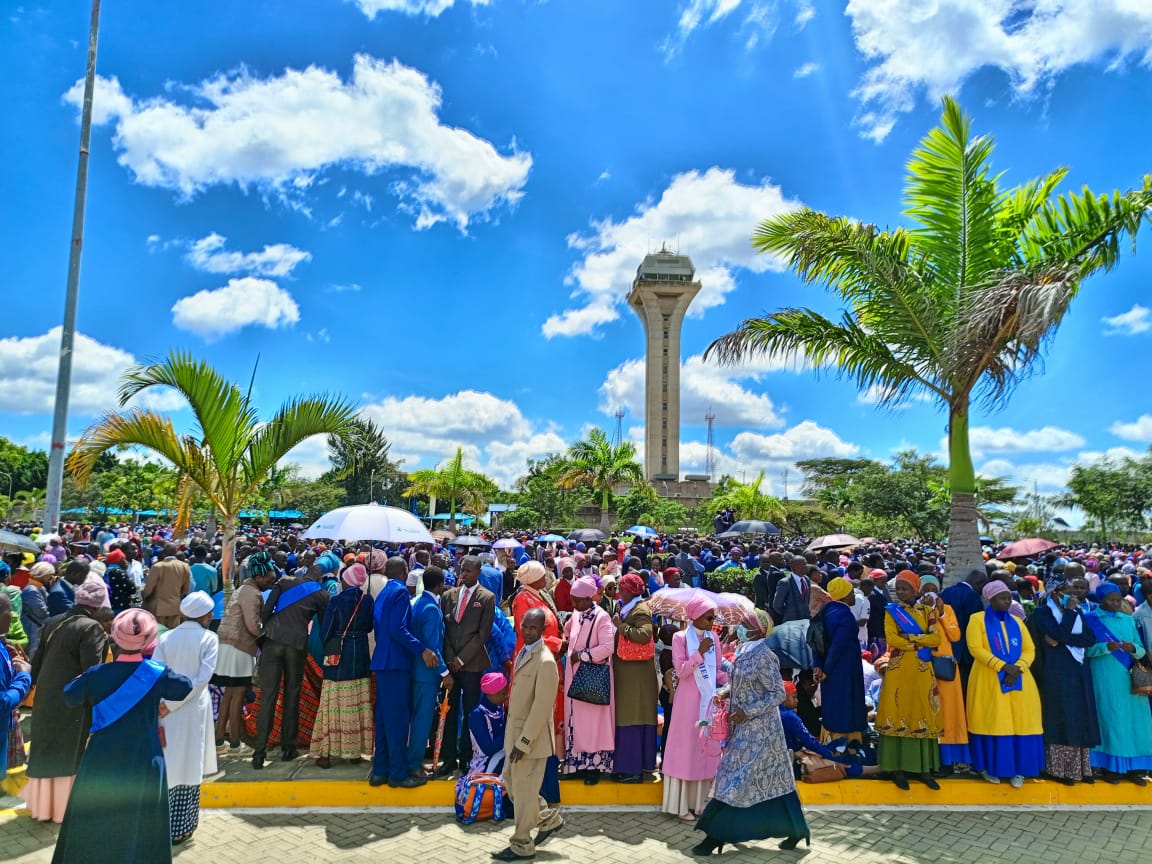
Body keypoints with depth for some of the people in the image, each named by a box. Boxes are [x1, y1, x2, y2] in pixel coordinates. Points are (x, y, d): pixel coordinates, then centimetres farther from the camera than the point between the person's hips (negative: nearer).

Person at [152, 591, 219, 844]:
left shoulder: (166, 638, 1)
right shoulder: (209, 638, -7)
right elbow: (203, 678, -16)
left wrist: (155, 717, -4)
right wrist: (171, 705, -10)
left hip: (165, 711, 3)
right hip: (193, 709, -3)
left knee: (166, 764, 16)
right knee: (187, 764, 8)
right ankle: (179, 827, 16)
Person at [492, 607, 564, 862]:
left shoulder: (545, 661, -23)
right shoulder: (523, 652, 7)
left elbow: (542, 707, -24)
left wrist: (524, 742, -22)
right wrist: (516, 737, 14)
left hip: (531, 736, -9)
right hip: (517, 731, 9)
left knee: (523, 789, 5)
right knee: (511, 780, 19)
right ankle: (548, 819, 35)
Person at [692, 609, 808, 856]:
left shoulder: (763, 657, -20)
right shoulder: (744, 652, 6)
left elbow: (778, 693, -18)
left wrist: (747, 712, -20)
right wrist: (726, 692, 2)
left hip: (757, 728, -9)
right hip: (744, 727, 9)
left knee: (736, 779, -3)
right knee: (771, 779, 15)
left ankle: (717, 835, 5)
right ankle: (796, 829, 27)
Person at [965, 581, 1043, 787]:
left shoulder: (1016, 621, 14)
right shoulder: (978, 619, -1)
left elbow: (1029, 649, 7)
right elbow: (976, 648, -11)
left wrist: (1018, 667, -12)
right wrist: (1003, 666, -19)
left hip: (1019, 680, 4)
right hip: (989, 681, -4)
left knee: (1020, 722, 0)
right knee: (992, 722, -2)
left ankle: (1019, 769, 8)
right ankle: (989, 768, 7)